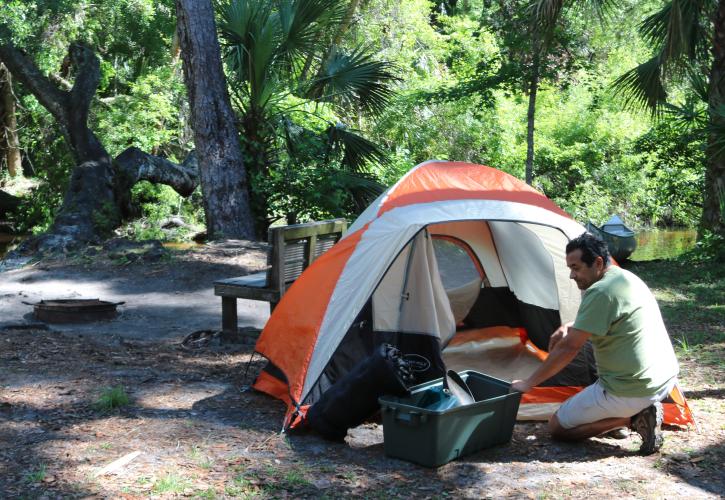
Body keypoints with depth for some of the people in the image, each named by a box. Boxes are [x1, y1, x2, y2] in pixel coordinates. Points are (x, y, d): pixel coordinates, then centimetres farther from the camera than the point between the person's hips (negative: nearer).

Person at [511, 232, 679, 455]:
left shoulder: (600, 292, -19)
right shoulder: (628, 278, 10)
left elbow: (569, 347, -18)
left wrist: (528, 383, -10)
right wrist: (571, 326, 8)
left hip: (630, 391, -9)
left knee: (557, 427, 8)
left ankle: (633, 418, -7)